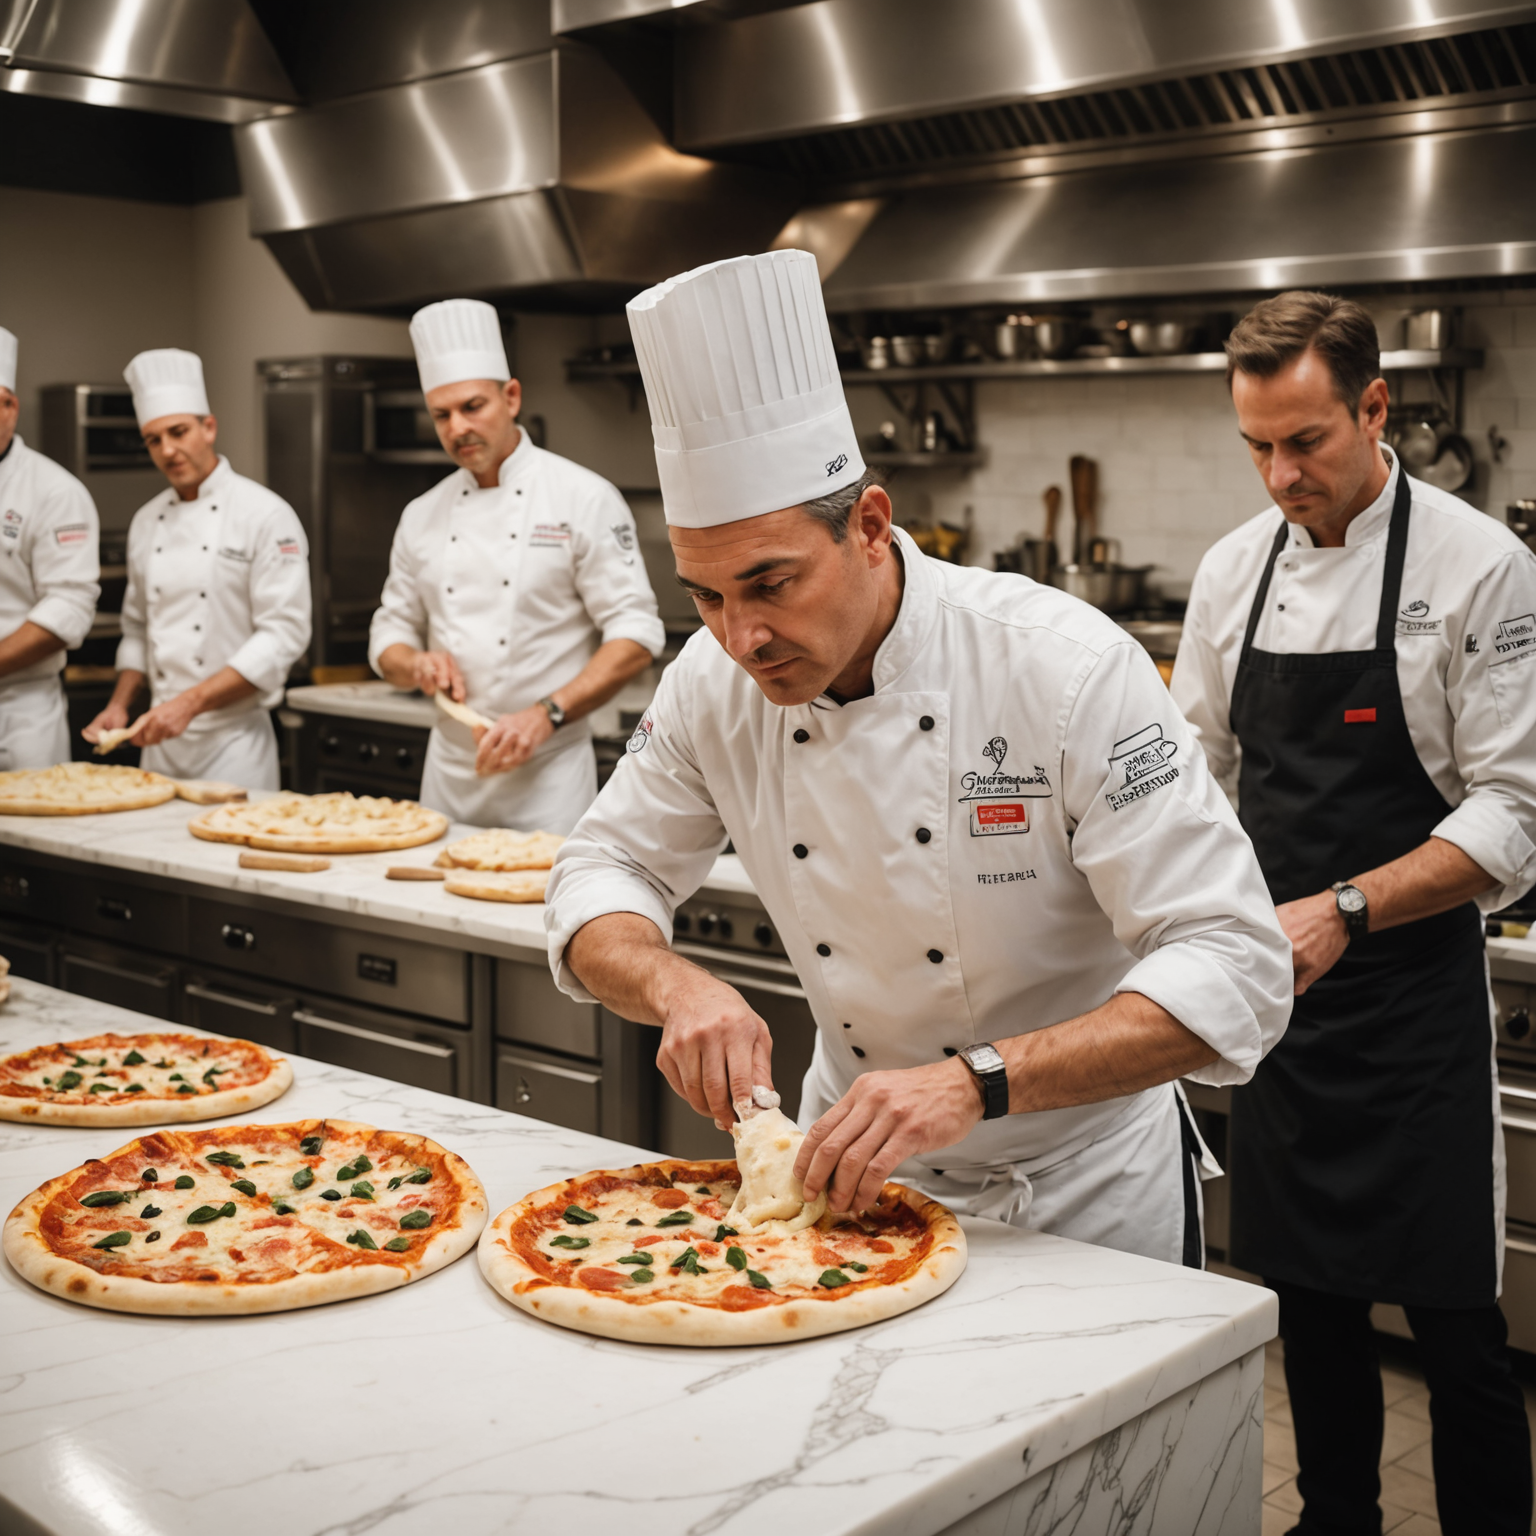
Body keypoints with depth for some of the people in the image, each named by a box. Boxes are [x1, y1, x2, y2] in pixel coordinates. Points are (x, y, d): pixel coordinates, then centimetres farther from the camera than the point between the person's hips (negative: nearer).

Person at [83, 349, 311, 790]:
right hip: (161, 741, 6)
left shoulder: (265, 514, -9)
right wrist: (120, 705, 6)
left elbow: (283, 634, -16)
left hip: (232, 738, -5)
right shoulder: (146, 522, 11)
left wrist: (191, 701, -21)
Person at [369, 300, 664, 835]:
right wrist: (417, 664, -6)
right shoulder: (423, 515, 10)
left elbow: (636, 635, -10)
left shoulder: (583, 498, -6)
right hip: (448, 770, 5)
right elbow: (389, 634, 18)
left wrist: (546, 715, -20)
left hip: (548, 773, -5)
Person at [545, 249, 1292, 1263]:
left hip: (1081, 1181, -4)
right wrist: (677, 986, -25)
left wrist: (976, 1083, -41)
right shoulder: (717, 684, -13)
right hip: (855, 1161, 4)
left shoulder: (1066, 667, -27)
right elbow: (601, 879, -2)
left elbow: (1234, 970, -30)